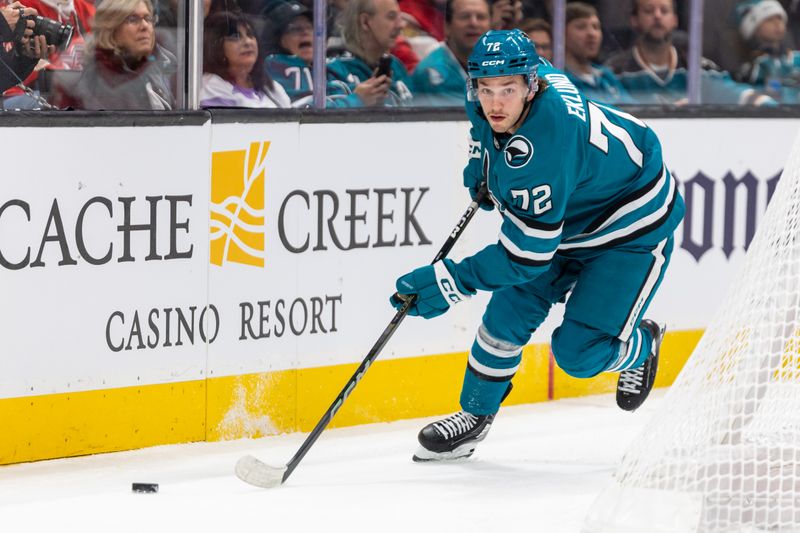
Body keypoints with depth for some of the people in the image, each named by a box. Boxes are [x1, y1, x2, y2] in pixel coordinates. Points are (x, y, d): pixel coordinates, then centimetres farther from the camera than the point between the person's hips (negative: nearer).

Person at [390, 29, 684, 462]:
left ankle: (640, 346, 22)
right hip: (566, 216, 8)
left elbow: (529, 251, -35)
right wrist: (482, 169, 12)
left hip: (632, 230, -8)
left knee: (579, 353, -11)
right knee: (509, 311, -2)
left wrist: (453, 282, -32)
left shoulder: (544, 148, -40)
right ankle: (475, 414, 15)